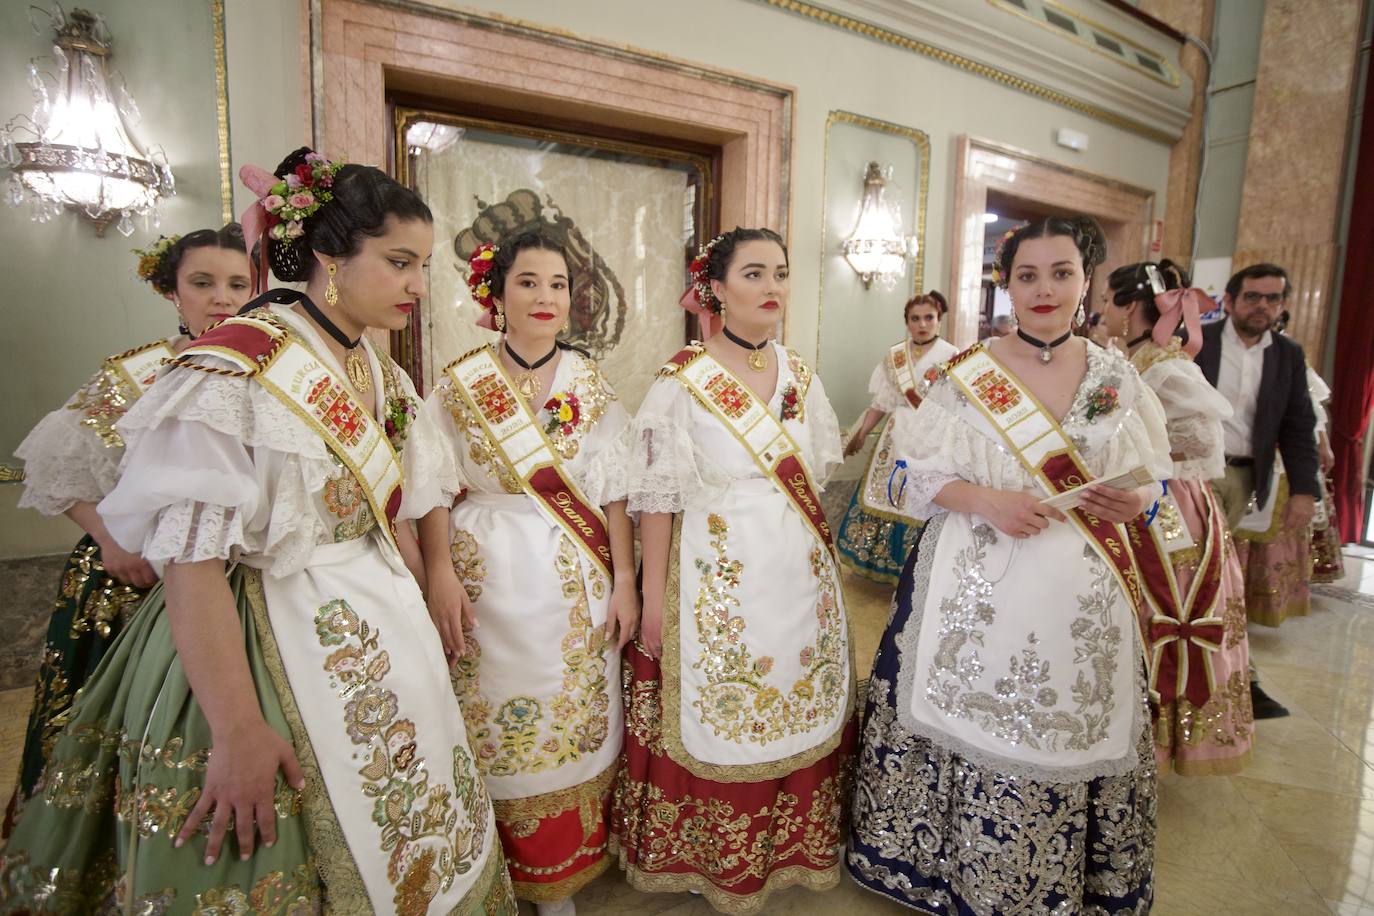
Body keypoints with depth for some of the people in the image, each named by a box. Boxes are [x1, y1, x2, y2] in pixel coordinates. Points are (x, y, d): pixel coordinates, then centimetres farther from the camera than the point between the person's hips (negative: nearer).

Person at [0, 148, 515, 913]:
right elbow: (191, 562, -20)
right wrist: (237, 730, -21)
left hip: (381, 640, 8)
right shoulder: (234, 371, -17)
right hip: (271, 645, -7)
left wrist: (416, 620, 13)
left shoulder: (383, 376, 6)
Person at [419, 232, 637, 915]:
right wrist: (440, 574, -12)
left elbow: (615, 490, 3)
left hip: (578, 579, 2)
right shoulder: (460, 383, 0)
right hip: (489, 575, -1)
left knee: (575, 719, 8)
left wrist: (624, 581, -1)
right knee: (496, 724, 6)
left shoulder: (590, 383, 4)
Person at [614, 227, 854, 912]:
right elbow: (657, 497, -10)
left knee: (797, 713, 16)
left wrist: (821, 565, 12)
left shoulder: (800, 376, 6)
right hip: (717, 577, -5)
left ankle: (789, 844, 40)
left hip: (799, 570, 5)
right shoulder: (681, 381, -10)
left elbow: (816, 478, 13)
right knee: (717, 720, 8)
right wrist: (653, 597, -11)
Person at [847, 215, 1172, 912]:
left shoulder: (1116, 375, 6)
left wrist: (1137, 499, -10)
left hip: (1083, 592, 3)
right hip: (979, 587, -2)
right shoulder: (966, 373, -2)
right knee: (974, 725, 4)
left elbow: (1153, 475, 12)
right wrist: (987, 501, -19)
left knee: (1077, 728, 10)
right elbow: (923, 475, -3)